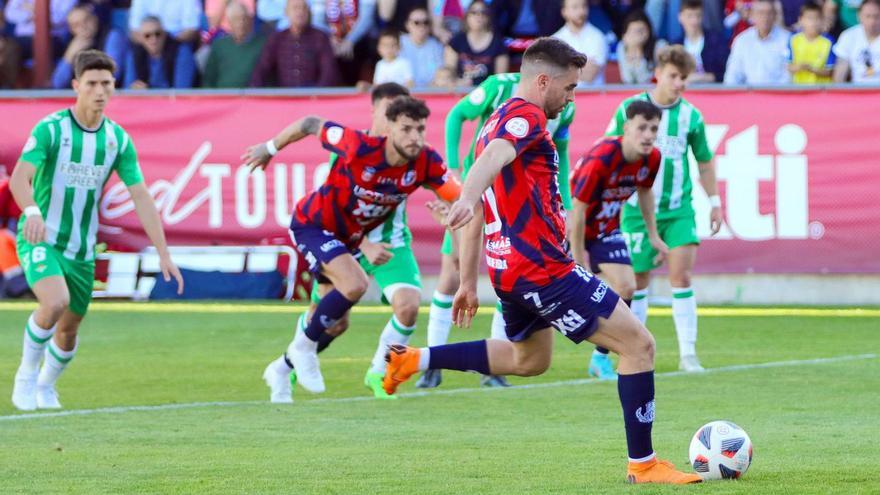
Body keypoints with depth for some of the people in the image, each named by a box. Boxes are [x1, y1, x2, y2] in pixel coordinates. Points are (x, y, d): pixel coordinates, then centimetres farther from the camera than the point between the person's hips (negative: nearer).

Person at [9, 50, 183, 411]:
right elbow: (20, 177, -22)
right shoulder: (50, 129, -13)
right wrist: (32, 211, -44)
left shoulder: (118, 139, 0)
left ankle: (45, 386, 39)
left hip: (81, 248, 5)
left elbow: (141, 197, 0)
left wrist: (163, 254, -7)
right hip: (40, 239, -5)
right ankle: (26, 376, -8)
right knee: (55, 302, -30)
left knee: (69, 329, 10)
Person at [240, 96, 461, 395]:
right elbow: (311, 125, -19)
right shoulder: (361, 148, -33)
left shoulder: (426, 163, -20)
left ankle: (283, 368, 43)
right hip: (312, 224, -7)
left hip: (348, 239, 7)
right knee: (355, 284, -31)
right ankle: (304, 347, -9)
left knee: (335, 322, 18)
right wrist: (270, 148, -4)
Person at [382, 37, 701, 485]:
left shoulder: (499, 121, 19)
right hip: (544, 268, -10)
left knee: (529, 360, 33)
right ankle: (642, 464, -4)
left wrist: (468, 282, 27)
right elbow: (493, 157, -33)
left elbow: (476, 216, 23)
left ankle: (415, 360, 26)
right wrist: (467, 199, -53)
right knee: (639, 345, -5)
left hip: (508, 266, 10)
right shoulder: (526, 116, -10)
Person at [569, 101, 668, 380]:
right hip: (574, 229, -6)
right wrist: (579, 260, -23)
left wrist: (653, 235, 14)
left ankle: (601, 358, 6)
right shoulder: (599, 160, -34)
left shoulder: (651, 158, -12)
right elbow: (577, 209, -28)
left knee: (625, 287, -8)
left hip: (606, 229, 6)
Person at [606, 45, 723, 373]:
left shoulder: (691, 116, 2)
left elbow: (704, 161, 15)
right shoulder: (630, 109, -2)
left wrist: (714, 202, 15)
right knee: (639, 281, 5)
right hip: (638, 208, -1)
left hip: (678, 210, 1)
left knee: (681, 277, -10)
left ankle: (688, 354, -8)